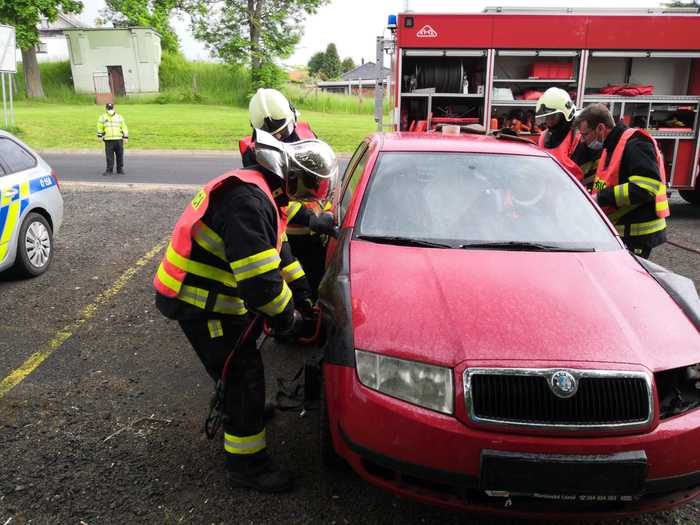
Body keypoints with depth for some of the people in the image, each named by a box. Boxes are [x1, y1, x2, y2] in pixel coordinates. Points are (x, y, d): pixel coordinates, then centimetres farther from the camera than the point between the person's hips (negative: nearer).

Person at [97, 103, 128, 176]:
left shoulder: (119, 117, 8)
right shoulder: (103, 117, 7)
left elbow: (124, 127, 9)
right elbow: (99, 127, 14)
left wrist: (125, 137, 3)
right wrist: (99, 136, 8)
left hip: (119, 139, 1)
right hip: (108, 140, 0)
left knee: (120, 155, 3)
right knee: (109, 156, -2)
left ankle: (120, 169, 14)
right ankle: (109, 170, 5)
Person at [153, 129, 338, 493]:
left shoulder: (262, 194, 9)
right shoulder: (248, 200, -28)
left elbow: (277, 251, 16)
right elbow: (259, 278, -32)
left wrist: (302, 296, 11)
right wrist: (289, 320, -17)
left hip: (215, 296, 10)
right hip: (199, 305, -10)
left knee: (240, 371, 29)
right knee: (244, 376, -3)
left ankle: (232, 408, 54)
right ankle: (247, 465, 12)